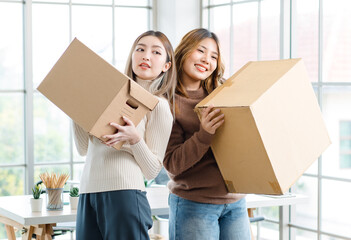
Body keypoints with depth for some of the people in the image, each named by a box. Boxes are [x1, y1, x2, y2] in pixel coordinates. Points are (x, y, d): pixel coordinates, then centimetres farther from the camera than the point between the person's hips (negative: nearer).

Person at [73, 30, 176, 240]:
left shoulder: (159, 105, 2)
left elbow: (152, 170, -2)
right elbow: (84, 148, 16)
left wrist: (135, 139, -18)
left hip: (124, 193, -5)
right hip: (88, 193, 5)